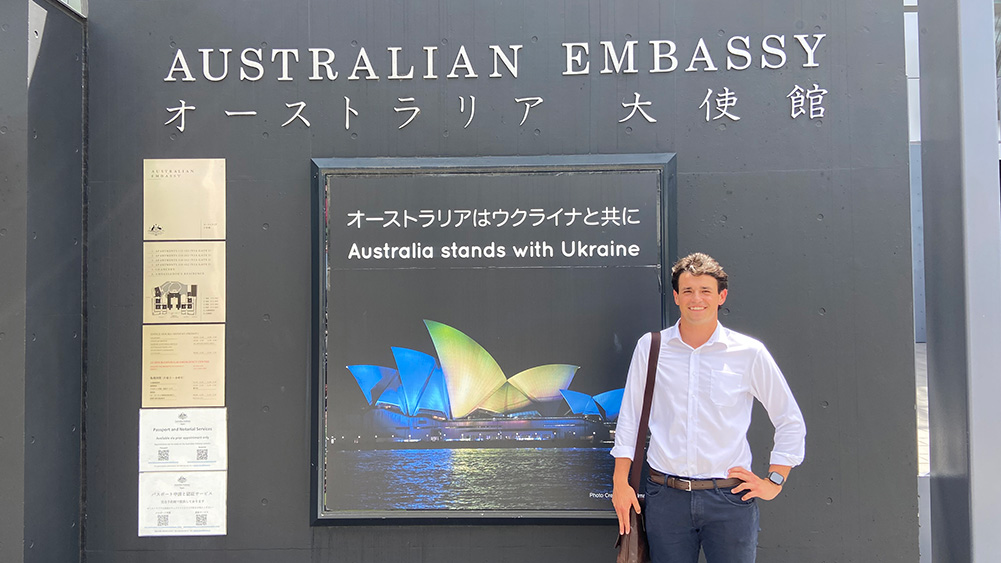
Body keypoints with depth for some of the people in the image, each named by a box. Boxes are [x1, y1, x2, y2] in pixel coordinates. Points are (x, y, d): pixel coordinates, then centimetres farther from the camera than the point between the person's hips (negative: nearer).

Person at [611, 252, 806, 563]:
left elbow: (790, 421, 8)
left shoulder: (749, 353, -1)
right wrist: (620, 482, 6)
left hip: (730, 498, -1)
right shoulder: (650, 347, 2)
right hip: (666, 495, 1)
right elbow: (629, 417, 8)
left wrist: (774, 482, 4)